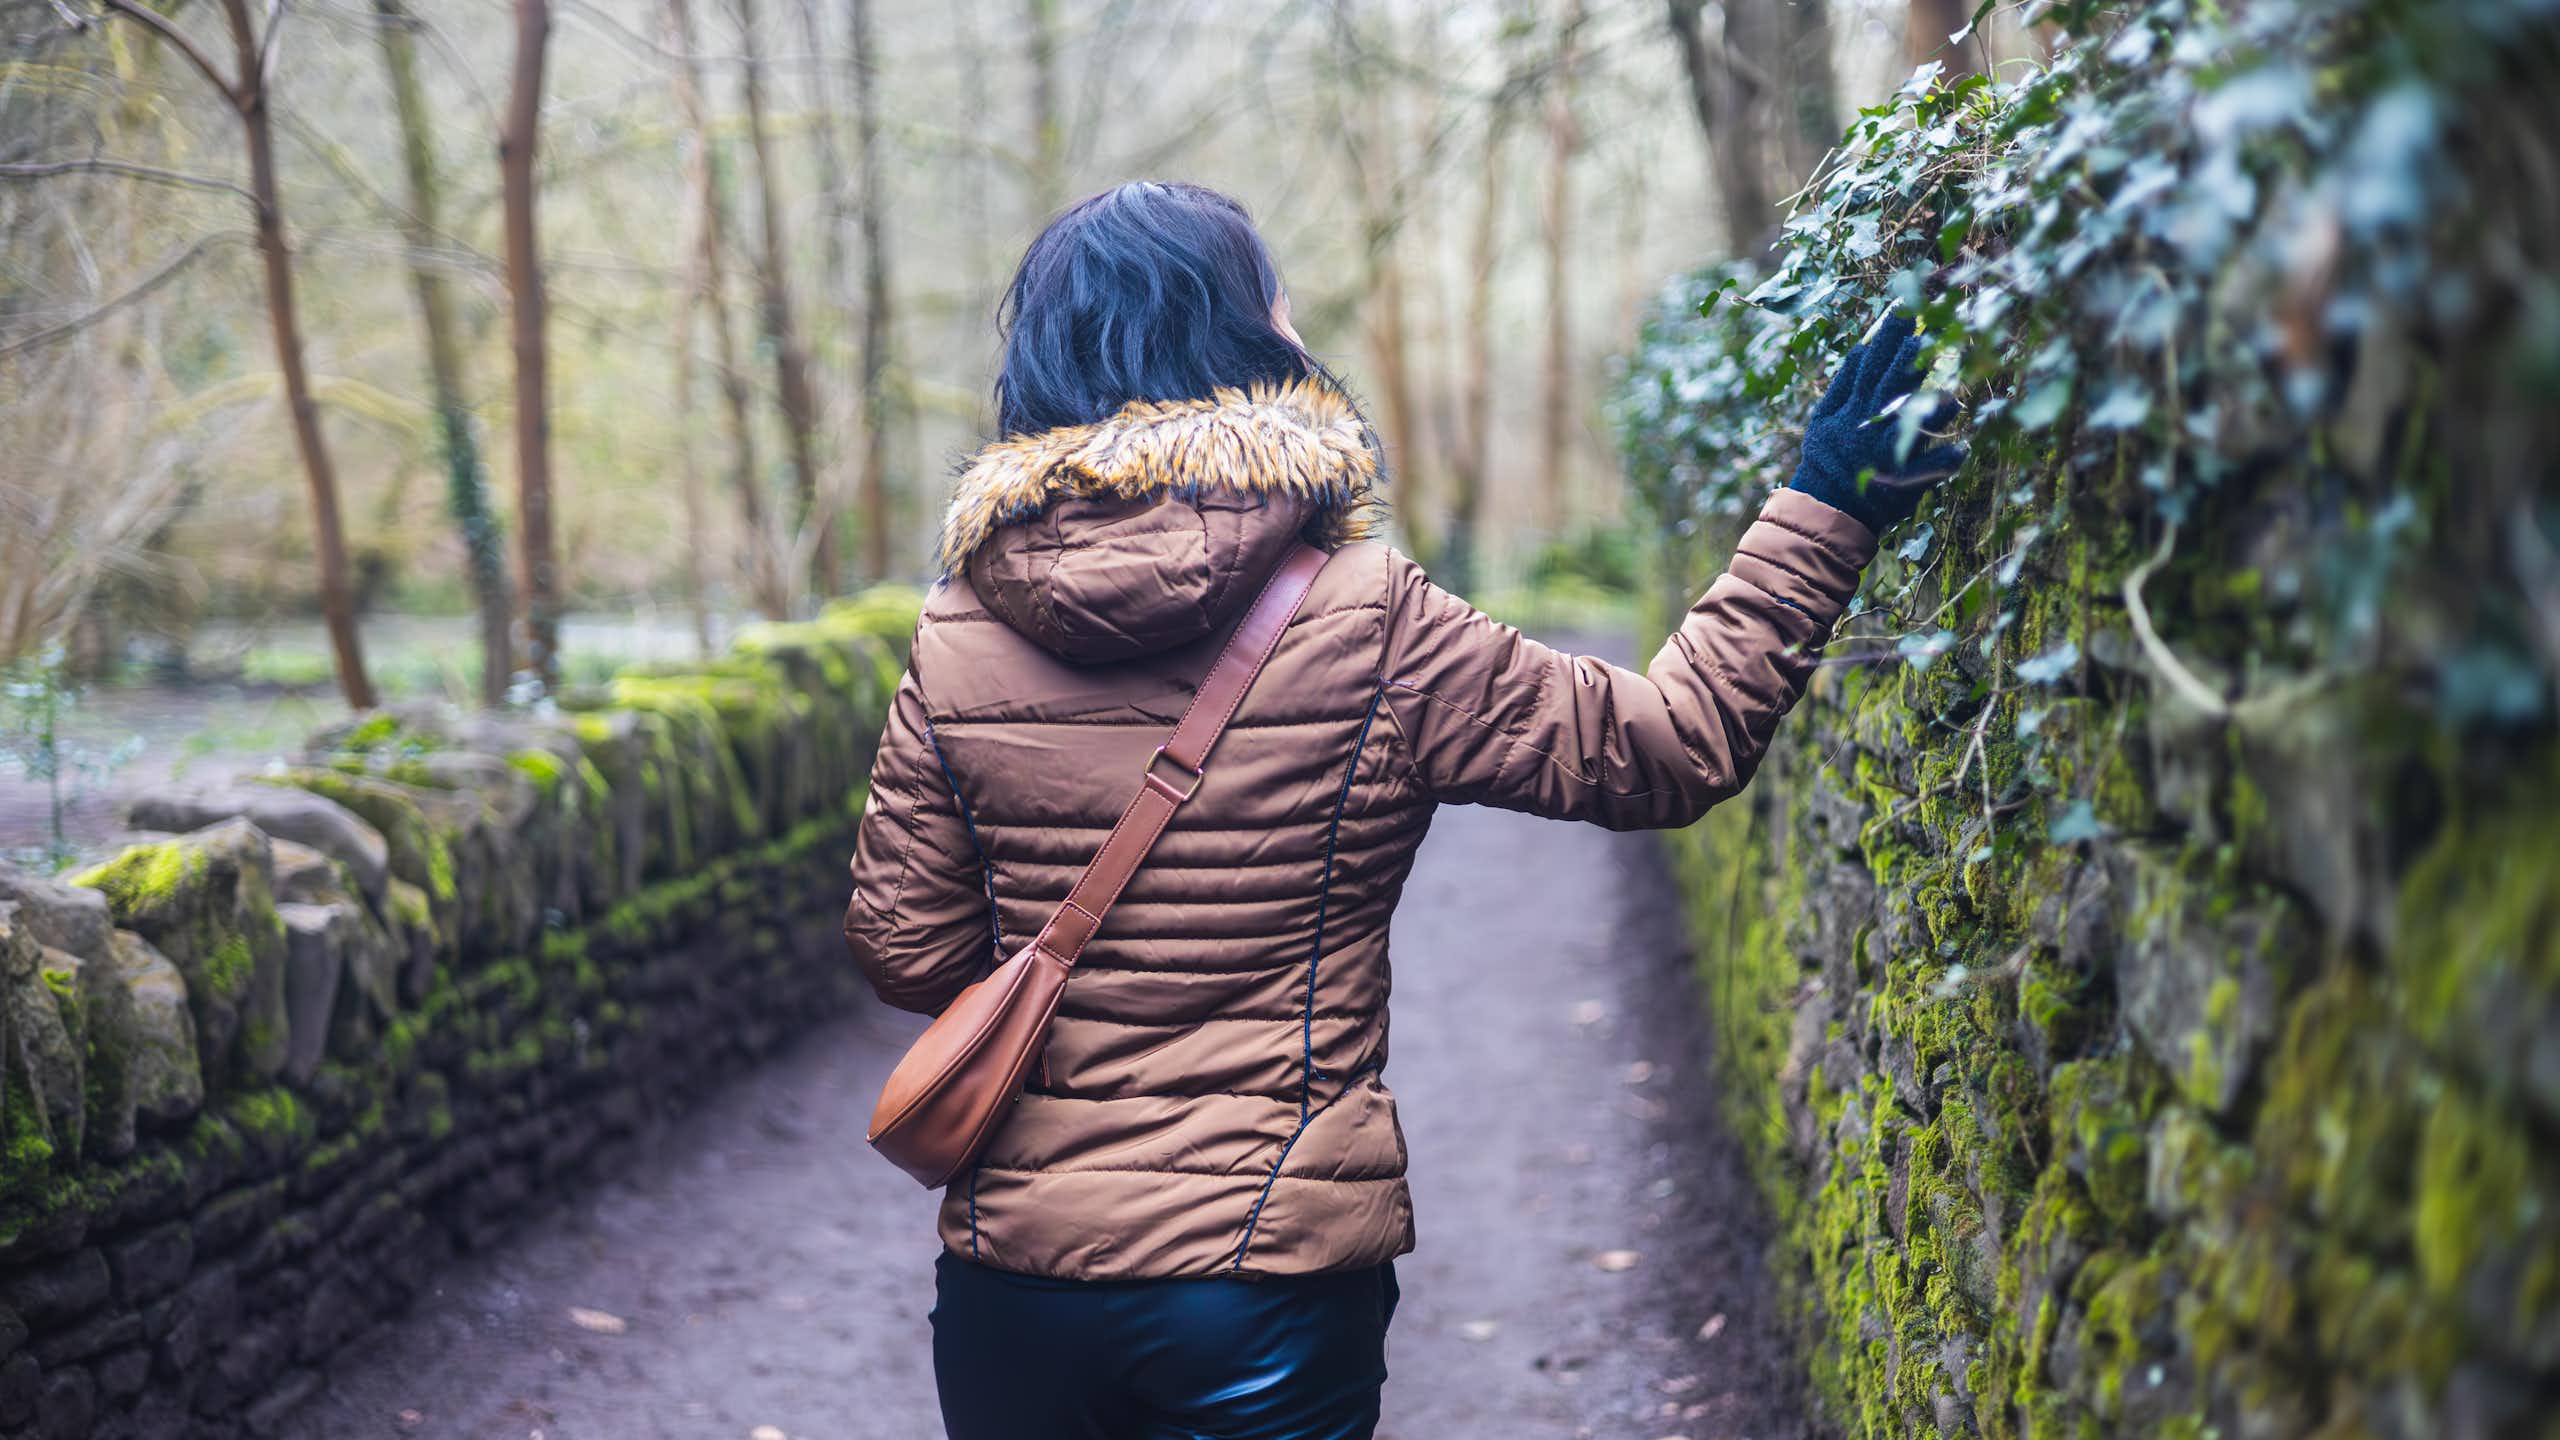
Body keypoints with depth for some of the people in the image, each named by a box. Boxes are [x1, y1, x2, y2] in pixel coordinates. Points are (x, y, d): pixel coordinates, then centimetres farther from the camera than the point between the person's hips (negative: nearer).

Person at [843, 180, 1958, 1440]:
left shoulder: (957, 638, -5)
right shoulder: (1369, 626, -13)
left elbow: (907, 953, 2)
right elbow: (1667, 747, -7)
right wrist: (1820, 515, 0)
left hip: (1010, 1284, 3)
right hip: (1271, 1283, -2)